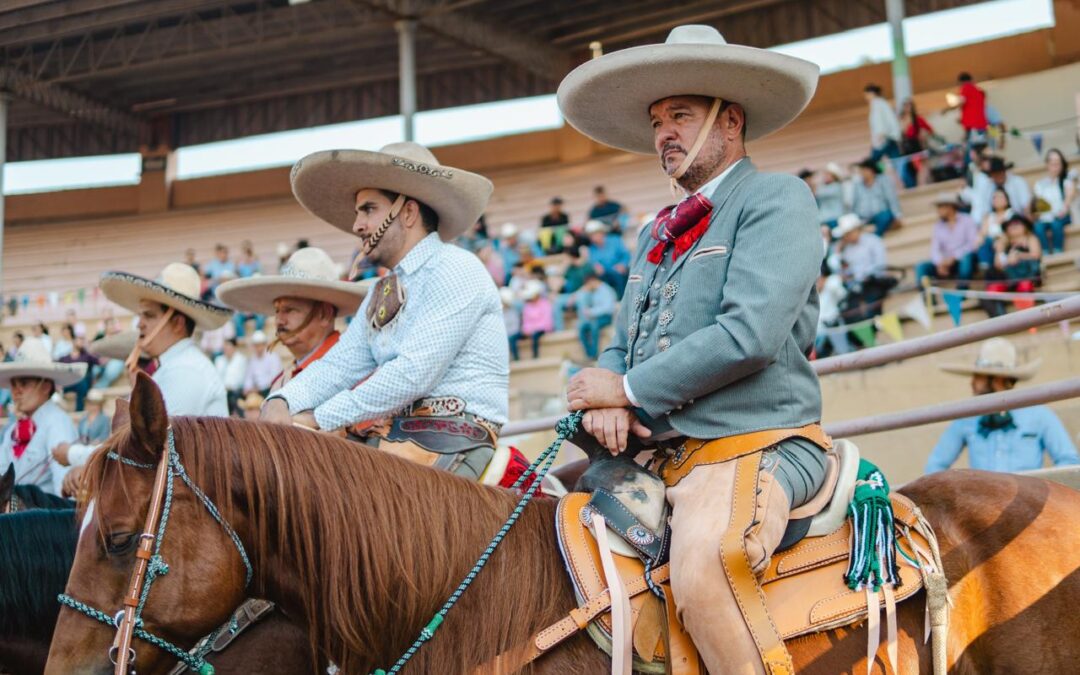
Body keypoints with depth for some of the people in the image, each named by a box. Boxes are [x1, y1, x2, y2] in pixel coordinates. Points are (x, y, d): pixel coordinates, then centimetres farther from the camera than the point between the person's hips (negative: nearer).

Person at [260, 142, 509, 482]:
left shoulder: (455, 270, -8)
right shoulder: (382, 294, 20)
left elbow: (414, 373, -18)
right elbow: (339, 364, 13)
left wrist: (321, 418, -15)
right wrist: (281, 402, -8)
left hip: (453, 440, -8)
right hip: (393, 436, 9)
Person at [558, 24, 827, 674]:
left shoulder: (777, 198, -3)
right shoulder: (660, 232, 22)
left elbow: (751, 335, -17)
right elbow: (622, 344, 21)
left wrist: (629, 389, -10)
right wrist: (606, 400, -3)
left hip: (755, 448, -9)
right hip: (657, 453, 9)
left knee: (701, 568, -37)